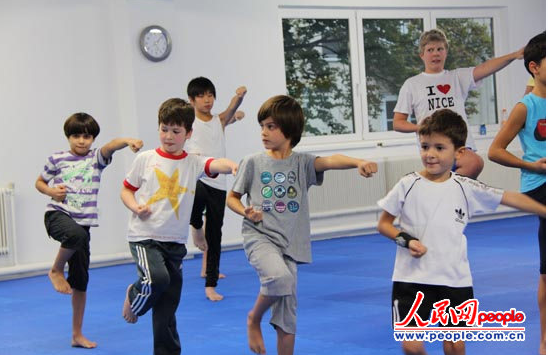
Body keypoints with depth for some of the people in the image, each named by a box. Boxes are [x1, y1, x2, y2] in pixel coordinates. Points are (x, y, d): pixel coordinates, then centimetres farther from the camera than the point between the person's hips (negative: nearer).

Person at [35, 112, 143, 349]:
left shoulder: (96, 158, 3)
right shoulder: (57, 159, 2)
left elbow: (111, 146, -18)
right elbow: (39, 182, 15)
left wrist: (128, 141, -39)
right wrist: (52, 191, -6)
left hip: (83, 221, 3)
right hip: (57, 214, -3)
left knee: (81, 281, 6)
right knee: (76, 234, -40)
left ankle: (77, 334, 17)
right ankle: (56, 270, -11)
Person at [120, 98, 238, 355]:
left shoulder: (193, 163, 2)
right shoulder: (145, 159, 1)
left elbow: (215, 165, -19)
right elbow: (126, 190, 9)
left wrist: (231, 165, -41)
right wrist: (136, 207, -12)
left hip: (175, 241, 2)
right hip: (144, 236, -2)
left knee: (167, 310, 6)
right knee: (157, 278, -30)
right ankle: (133, 298, 3)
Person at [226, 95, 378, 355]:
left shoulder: (302, 163, 3)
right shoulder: (253, 163, 2)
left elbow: (330, 161, -16)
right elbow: (232, 198, 11)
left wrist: (359, 163, -36)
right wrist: (246, 212, -11)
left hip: (288, 244, 3)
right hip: (259, 236, -2)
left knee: (288, 315, 6)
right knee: (279, 277, -32)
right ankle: (254, 319, -4)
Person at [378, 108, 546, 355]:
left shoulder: (466, 188, 0)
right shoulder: (408, 185, -3)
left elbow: (510, 198, 5)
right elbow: (384, 224, 3)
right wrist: (405, 240, -13)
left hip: (455, 279, 2)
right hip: (412, 278, -1)